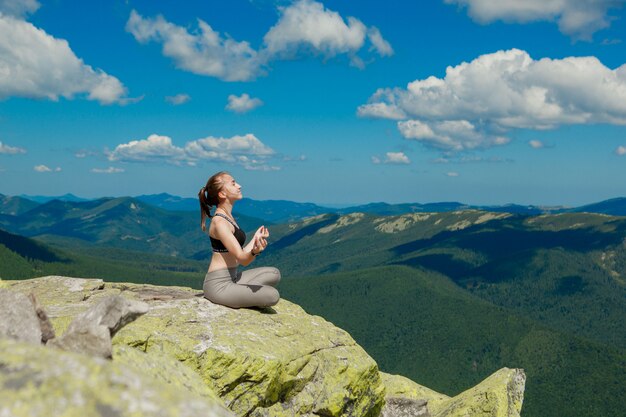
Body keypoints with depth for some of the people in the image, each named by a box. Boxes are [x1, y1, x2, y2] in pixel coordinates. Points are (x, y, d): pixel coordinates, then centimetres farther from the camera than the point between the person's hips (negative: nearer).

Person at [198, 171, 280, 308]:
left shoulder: (228, 217, 11)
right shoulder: (219, 222, -19)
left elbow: (241, 255, 9)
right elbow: (243, 259, -23)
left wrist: (255, 238, 26)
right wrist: (255, 251, -45)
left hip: (232, 277, 10)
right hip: (219, 285, -10)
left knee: (274, 274, 11)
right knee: (272, 295, -16)